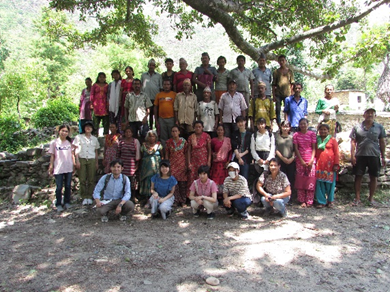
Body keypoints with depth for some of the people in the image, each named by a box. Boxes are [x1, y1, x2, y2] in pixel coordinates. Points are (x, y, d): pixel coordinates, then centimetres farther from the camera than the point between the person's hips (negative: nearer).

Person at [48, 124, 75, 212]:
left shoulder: (70, 142, 7)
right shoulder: (54, 142, 0)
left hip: (69, 168, 3)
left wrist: (74, 163, 5)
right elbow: (52, 156, 2)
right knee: (59, 187, 1)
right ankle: (58, 205, 12)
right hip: (58, 168, -2)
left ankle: (67, 202, 23)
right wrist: (51, 166, 0)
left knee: (68, 186, 10)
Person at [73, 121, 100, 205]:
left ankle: (89, 197, 6)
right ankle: (84, 197, 4)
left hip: (91, 160, 2)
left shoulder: (94, 139, 14)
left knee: (91, 180, -1)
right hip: (82, 159, -1)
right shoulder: (79, 137, 8)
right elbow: (76, 150, 5)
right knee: (82, 180, -3)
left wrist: (97, 163, 12)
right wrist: (77, 161, -4)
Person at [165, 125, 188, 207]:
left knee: (182, 183, 1)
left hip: (182, 164, -1)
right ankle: (175, 201, 8)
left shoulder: (183, 141, 2)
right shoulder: (169, 142, 5)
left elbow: (186, 154, 4)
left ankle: (183, 201, 10)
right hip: (172, 165, 1)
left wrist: (186, 165, 0)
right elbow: (167, 154, 9)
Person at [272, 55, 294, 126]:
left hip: (287, 94, 0)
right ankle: (279, 126, 1)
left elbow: (292, 84, 8)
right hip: (278, 94, 0)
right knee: (278, 110, -3)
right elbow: (273, 85, 6)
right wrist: (273, 96, -1)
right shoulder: (276, 72, 9)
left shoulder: (290, 71, 10)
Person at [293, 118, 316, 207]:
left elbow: (314, 148, 1)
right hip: (300, 160, 1)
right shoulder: (296, 135, 5)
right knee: (300, 180, 1)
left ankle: (309, 201, 6)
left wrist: (311, 160, -10)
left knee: (310, 180, -2)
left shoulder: (312, 134, 4)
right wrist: (301, 161, -7)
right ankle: (302, 201, 9)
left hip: (310, 160, -1)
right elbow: (296, 148, 1)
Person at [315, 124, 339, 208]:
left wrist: (336, 164, -6)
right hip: (319, 165, 2)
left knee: (330, 183, 3)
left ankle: (330, 200, 19)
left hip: (330, 165, -2)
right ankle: (321, 201, 8)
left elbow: (336, 153, 2)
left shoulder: (332, 140, 5)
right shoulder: (316, 140, 13)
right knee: (320, 184, 0)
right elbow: (314, 152, 15)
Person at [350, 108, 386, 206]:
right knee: (358, 176, 2)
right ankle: (357, 198, 11)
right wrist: (352, 155, -5)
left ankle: (371, 198, 20)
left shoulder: (379, 127, 7)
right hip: (360, 156, -1)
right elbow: (353, 142, 3)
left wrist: (383, 157, 8)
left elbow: (382, 142, 10)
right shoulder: (357, 127, 4)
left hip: (374, 156, 1)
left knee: (374, 177, 6)